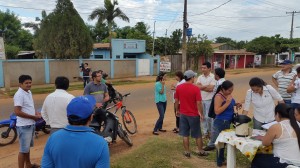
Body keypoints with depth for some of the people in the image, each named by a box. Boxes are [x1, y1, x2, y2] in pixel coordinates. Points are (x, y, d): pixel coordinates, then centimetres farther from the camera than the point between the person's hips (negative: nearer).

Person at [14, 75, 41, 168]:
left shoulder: (29, 92, 9)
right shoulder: (19, 95, -19)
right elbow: (17, 112, -25)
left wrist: (35, 112, 3)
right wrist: (33, 117, -18)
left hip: (31, 124, 9)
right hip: (24, 126, -9)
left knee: (28, 146, 23)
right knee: (23, 149, 0)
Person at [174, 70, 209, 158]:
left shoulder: (178, 87, -4)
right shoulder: (196, 88, -16)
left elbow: (176, 101, 3)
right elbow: (199, 103, -16)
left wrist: (177, 110, 17)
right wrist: (201, 114, -4)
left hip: (183, 114, 3)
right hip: (194, 115, -3)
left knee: (185, 135, 11)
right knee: (198, 135, 14)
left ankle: (187, 152, 20)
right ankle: (200, 151, 28)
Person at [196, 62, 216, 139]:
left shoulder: (213, 77, -8)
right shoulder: (200, 77, 6)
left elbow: (211, 89, -18)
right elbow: (197, 86, -8)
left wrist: (201, 87, -14)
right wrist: (207, 86, -17)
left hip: (209, 100, -5)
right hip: (201, 99, 5)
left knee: (208, 117, -2)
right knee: (202, 117, 10)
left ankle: (210, 131, 19)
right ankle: (205, 132, 23)